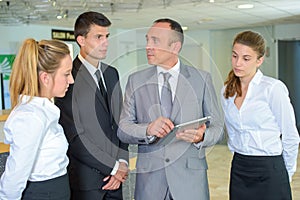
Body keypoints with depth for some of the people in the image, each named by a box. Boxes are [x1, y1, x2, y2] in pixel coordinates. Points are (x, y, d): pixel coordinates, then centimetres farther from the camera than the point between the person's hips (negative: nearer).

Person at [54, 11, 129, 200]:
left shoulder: (112, 73, 9)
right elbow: (75, 137, -16)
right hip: (86, 180, -6)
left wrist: (122, 162, -2)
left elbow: (119, 122, 10)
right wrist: (113, 167, -11)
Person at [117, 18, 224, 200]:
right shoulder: (136, 81, 4)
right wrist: (147, 130, -19)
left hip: (190, 177, 0)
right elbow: (123, 129, 0)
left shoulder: (202, 79, 1)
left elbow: (217, 127, 1)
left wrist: (201, 137, -20)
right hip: (149, 178, 1)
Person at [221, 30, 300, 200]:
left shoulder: (273, 88, -11)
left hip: (269, 172, -5)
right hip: (238, 171, 5)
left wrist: (285, 175, 4)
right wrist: (242, 160, 14)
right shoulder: (227, 91, 6)